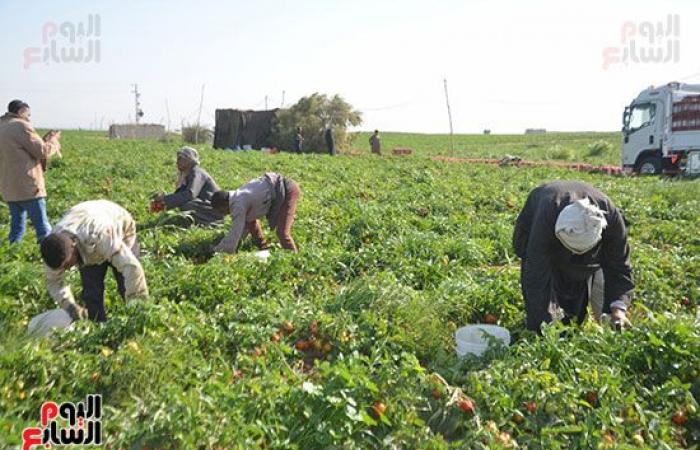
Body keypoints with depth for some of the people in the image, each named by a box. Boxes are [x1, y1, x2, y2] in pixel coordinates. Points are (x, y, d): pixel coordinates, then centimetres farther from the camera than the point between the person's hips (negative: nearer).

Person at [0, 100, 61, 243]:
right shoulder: (21, 126, -9)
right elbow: (42, 151, -10)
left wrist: (46, 140, 15)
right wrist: (54, 141, 8)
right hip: (28, 188, -8)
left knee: (17, 228, 13)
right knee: (43, 229, -5)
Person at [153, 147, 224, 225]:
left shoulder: (196, 173, -17)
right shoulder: (187, 174, 12)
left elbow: (189, 194, -32)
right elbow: (180, 193, 8)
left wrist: (165, 198, -30)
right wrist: (165, 202, -9)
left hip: (214, 210, -10)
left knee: (186, 205, -29)